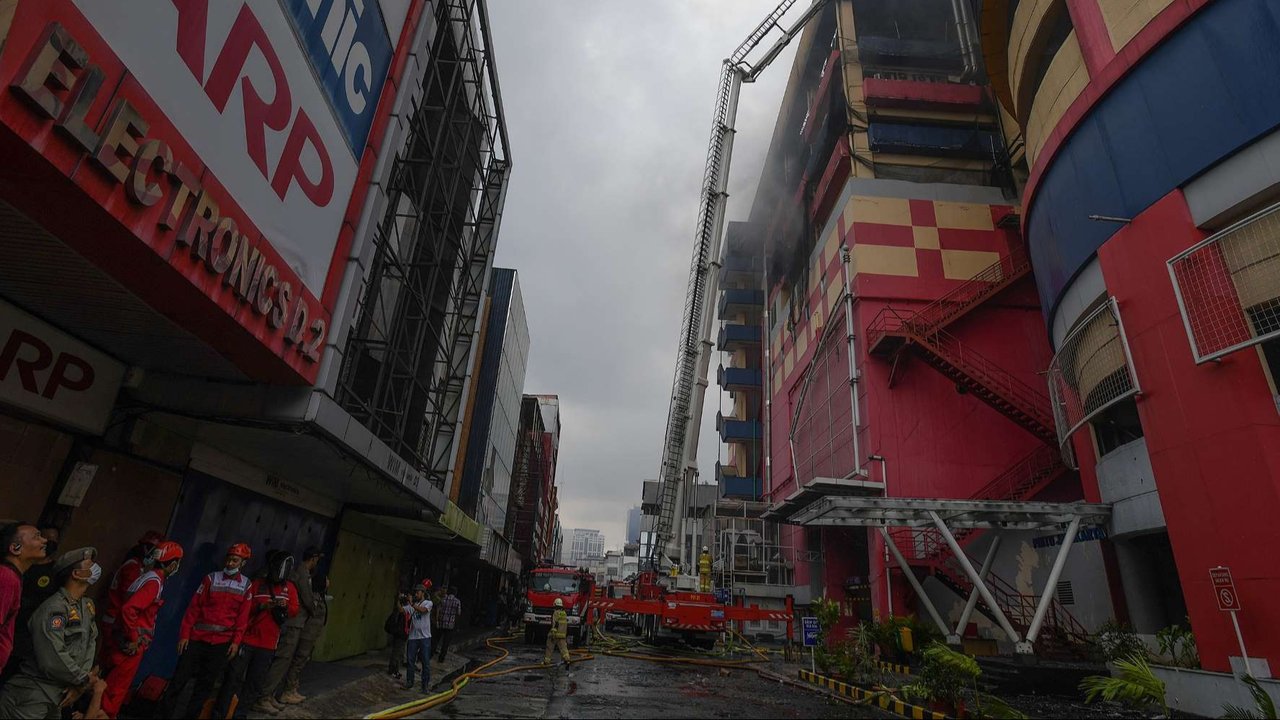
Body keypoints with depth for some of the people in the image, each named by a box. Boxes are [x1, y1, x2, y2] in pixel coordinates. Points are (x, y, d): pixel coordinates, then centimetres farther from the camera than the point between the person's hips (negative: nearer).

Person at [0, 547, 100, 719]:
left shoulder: (87, 606, 8)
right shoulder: (55, 608, -22)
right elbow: (53, 660, -27)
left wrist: (79, 682, -6)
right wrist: (84, 679, -14)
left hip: (56, 696, 8)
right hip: (31, 696, -8)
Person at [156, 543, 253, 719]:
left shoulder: (246, 585, 1)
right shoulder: (211, 578, -2)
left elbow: (242, 617, 1)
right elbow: (193, 608, -2)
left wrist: (236, 641, -5)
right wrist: (184, 634, -6)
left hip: (222, 642, 1)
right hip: (197, 637, -1)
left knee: (206, 683, 9)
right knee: (180, 677, 4)